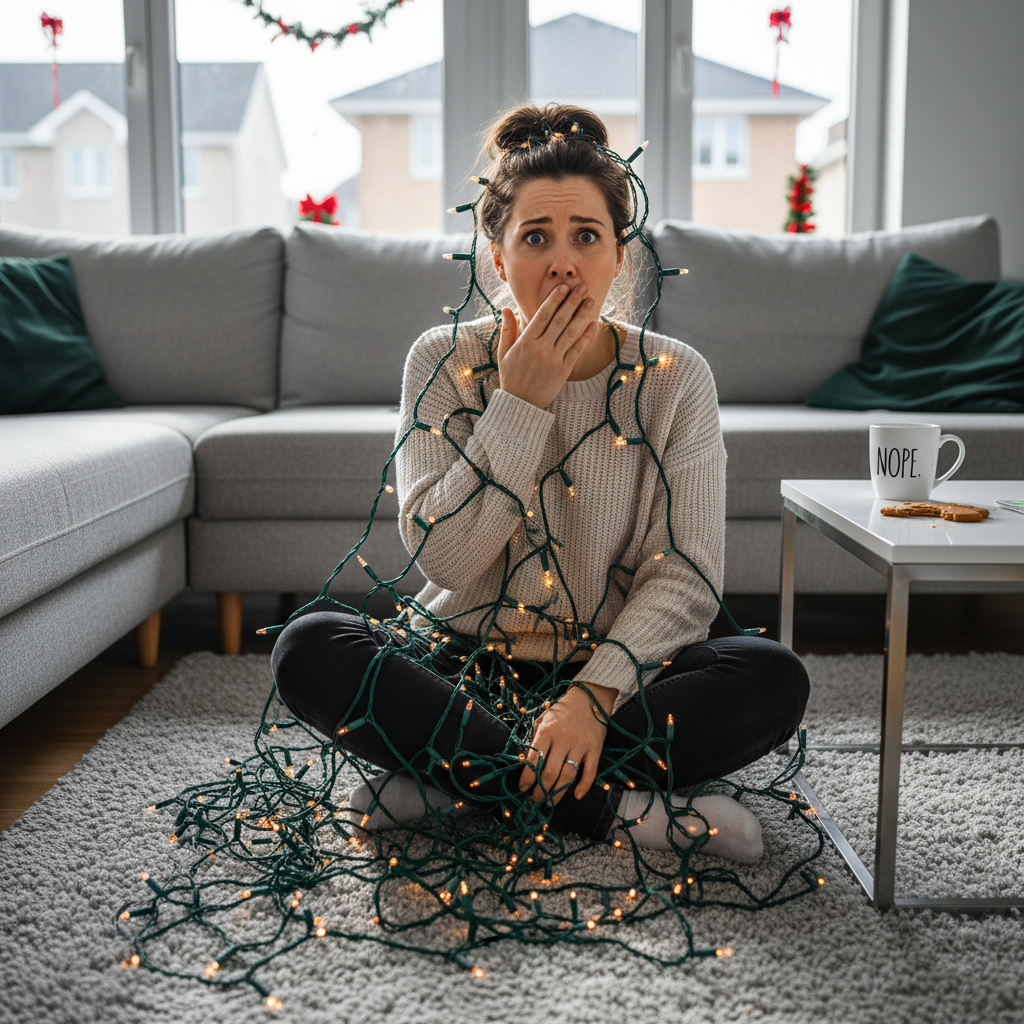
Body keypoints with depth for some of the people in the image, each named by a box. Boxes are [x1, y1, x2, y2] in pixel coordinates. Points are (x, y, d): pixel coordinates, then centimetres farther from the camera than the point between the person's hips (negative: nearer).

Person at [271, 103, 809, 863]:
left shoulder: (676, 379, -6)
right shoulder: (444, 363, -6)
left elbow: (687, 574, -11)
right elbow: (441, 558, -14)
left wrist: (594, 693, -26)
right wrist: (520, 402, -20)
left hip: (614, 670, 0)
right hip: (465, 663, 0)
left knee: (776, 678, -25)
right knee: (308, 649, -25)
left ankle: (449, 775, -21)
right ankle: (617, 809, -25)